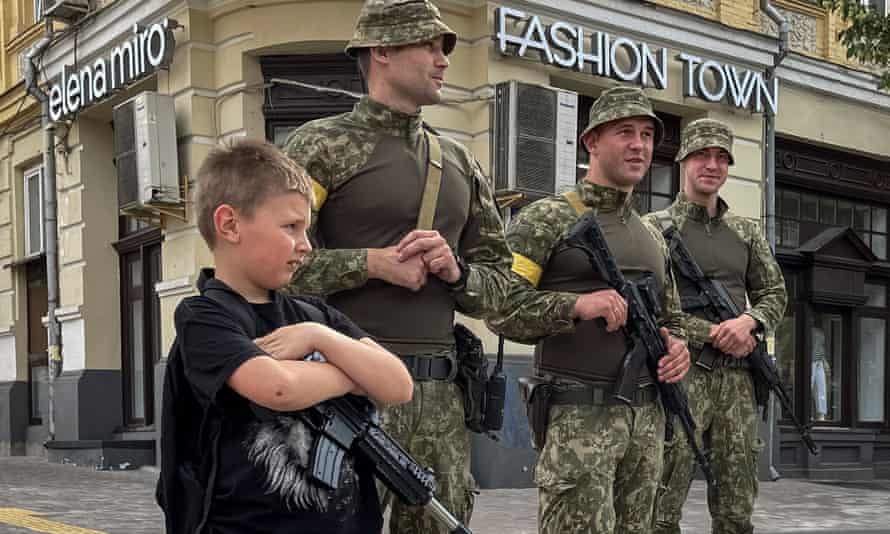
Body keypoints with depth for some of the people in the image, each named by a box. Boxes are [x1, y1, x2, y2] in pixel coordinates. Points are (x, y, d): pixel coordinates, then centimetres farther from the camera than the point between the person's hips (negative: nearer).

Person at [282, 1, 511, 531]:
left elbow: (496, 280, 17)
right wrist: (373, 263, -15)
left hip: (440, 393, 6)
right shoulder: (321, 144, -1)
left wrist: (455, 270, -5)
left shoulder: (460, 163, 16)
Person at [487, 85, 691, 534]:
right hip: (577, 417, -7)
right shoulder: (547, 219, -4)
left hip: (647, 417, 7)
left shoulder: (653, 237, 18)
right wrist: (577, 305, -23)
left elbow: (671, 319, 25)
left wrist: (677, 348, 3)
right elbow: (500, 307, -11)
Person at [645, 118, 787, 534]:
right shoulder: (655, 228, 0)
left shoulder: (746, 232, 16)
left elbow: (774, 292, 16)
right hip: (680, 376, -5)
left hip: (738, 379, 5)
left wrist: (749, 321, -7)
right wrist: (715, 335, -13)